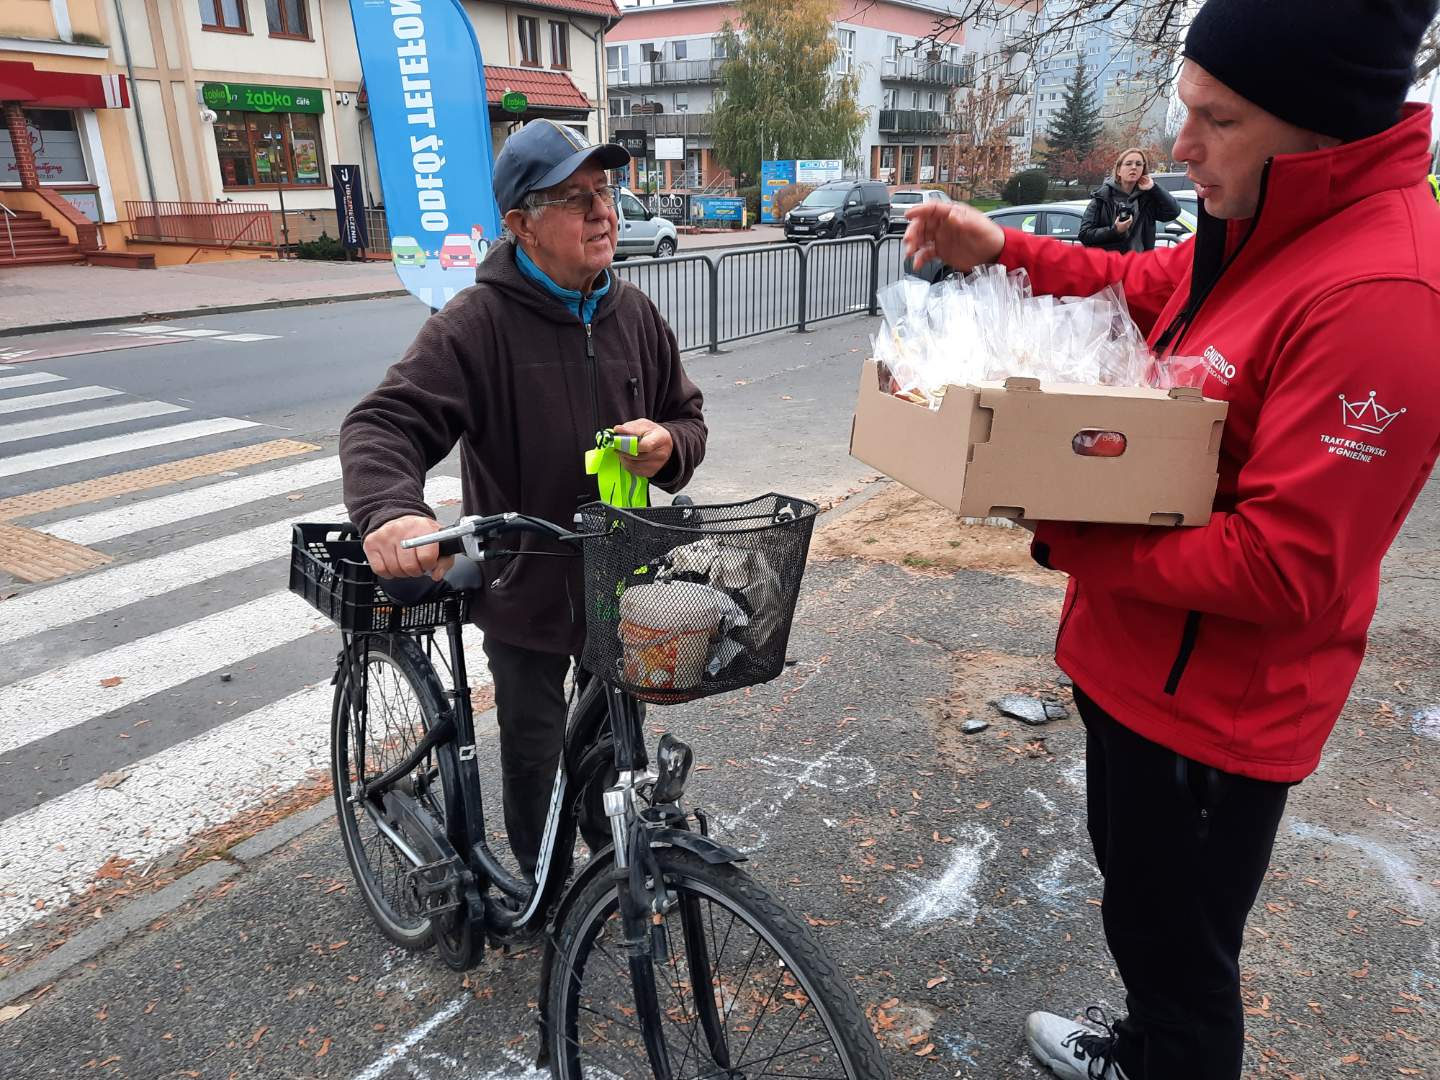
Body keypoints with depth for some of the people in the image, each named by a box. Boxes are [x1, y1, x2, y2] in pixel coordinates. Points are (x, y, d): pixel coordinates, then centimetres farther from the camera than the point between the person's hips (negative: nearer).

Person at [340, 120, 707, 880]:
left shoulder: (634, 314, -1)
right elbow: (383, 425, -24)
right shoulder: (477, 324, -17)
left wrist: (667, 444, -16)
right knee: (534, 753, 14)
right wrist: (389, 510, -45)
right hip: (525, 591, -4)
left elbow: (687, 418, 9)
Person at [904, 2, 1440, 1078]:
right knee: (1134, 887, 30)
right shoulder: (1262, 229, 1)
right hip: (1138, 661, 10)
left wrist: (1067, 538, -23)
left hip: (1211, 706, -10)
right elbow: (1138, 287, 16)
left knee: (1176, 951, 14)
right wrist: (999, 248, 1)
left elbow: (1282, 568, -30)